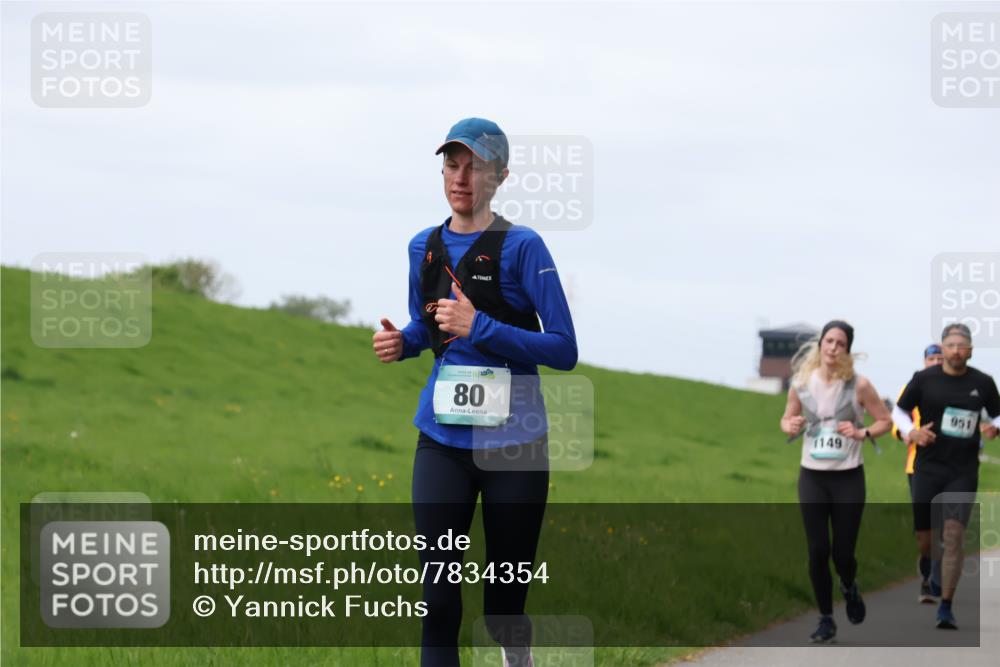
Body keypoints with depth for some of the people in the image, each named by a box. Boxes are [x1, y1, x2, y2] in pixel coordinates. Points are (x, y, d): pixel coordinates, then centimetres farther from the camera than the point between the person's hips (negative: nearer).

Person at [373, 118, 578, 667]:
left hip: (513, 443, -3)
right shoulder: (425, 247, 7)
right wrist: (401, 342, 0)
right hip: (442, 441, 3)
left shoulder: (521, 246, -9)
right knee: (438, 597, -7)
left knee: (503, 604, 5)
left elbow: (564, 350, -12)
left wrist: (481, 328, -22)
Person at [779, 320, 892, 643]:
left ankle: (849, 588, 37)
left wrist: (862, 433, -18)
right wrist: (790, 427, -11)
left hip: (849, 477, -2)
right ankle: (826, 620, 13)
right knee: (818, 551, -2)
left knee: (843, 552, 0)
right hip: (812, 477, 2)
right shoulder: (801, 384, -3)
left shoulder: (859, 385, -9)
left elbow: (885, 421, 0)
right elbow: (786, 418, 12)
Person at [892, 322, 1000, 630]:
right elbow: (898, 411, 8)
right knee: (922, 540, 3)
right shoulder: (924, 379, 0)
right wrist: (911, 432, -11)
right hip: (928, 467, 0)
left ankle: (946, 609, -12)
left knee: (953, 535, -13)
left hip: (963, 472, 0)